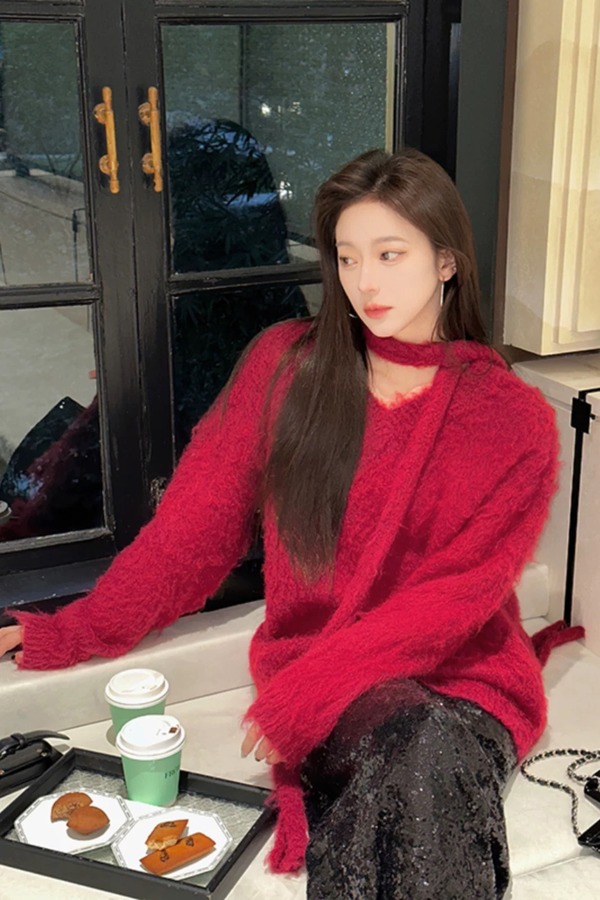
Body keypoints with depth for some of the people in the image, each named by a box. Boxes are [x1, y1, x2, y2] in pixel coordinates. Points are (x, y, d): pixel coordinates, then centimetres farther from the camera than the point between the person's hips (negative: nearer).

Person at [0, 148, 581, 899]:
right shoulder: (287, 364, 2)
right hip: (319, 688, 0)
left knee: (436, 761, -33)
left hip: (465, 679, 1)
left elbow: (455, 597, -10)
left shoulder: (512, 420, -3)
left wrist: (308, 691, -19)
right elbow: (195, 523, 1)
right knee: (403, 732, -33)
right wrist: (70, 633, -7)